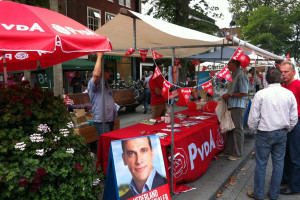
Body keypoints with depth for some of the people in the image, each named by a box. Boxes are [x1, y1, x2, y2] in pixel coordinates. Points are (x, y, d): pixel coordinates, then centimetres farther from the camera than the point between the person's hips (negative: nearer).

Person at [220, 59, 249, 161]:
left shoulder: (241, 76, -15)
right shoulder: (234, 75, 16)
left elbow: (244, 93, -20)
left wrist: (230, 95, -15)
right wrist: (227, 96, 10)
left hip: (238, 107, -10)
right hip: (231, 106, 10)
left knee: (238, 130, 0)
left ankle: (238, 153, 11)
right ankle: (228, 151, 26)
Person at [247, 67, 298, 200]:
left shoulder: (260, 94, -11)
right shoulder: (289, 94, -1)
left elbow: (253, 117, -9)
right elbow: (294, 117, 5)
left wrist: (254, 130, 8)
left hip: (264, 133, -3)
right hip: (282, 134, 4)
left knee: (261, 163, 6)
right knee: (278, 163, 13)